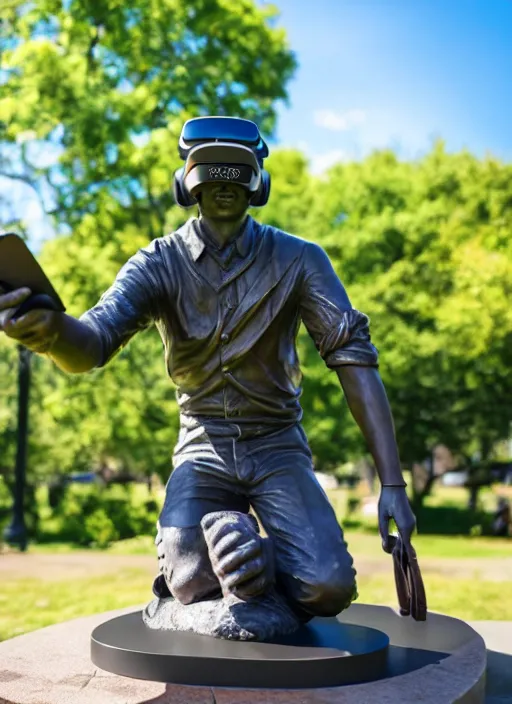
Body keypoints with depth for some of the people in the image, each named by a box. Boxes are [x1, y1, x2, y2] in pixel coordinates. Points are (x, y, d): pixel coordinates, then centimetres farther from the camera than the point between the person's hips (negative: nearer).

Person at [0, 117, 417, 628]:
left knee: (326, 587, -21)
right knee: (190, 582, -26)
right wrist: (51, 331, -50)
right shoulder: (159, 263, -6)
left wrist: (392, 482, -20)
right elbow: (94, 341, -23)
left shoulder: (298, 260, -7)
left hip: (278, 449, 0)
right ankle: (225, 534, 9)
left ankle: (241, 543, 10)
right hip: (204, 450, 0)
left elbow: (354, 358, -12)